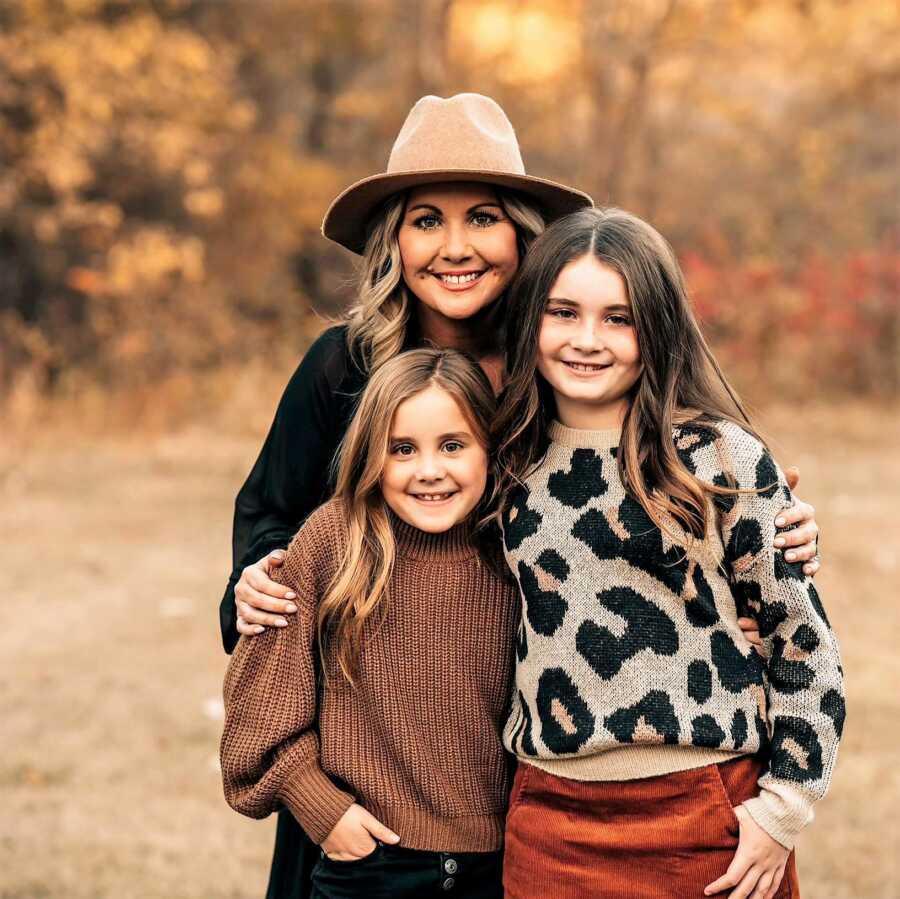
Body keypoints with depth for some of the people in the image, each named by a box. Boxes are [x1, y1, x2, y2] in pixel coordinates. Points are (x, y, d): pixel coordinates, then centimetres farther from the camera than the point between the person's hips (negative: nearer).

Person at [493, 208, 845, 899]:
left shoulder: (723, 459, -7)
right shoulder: (516, 461, 6)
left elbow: (804, 639, -4)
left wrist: (781, 811, -7)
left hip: (703, 819, -3)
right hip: (548, 820, 4)